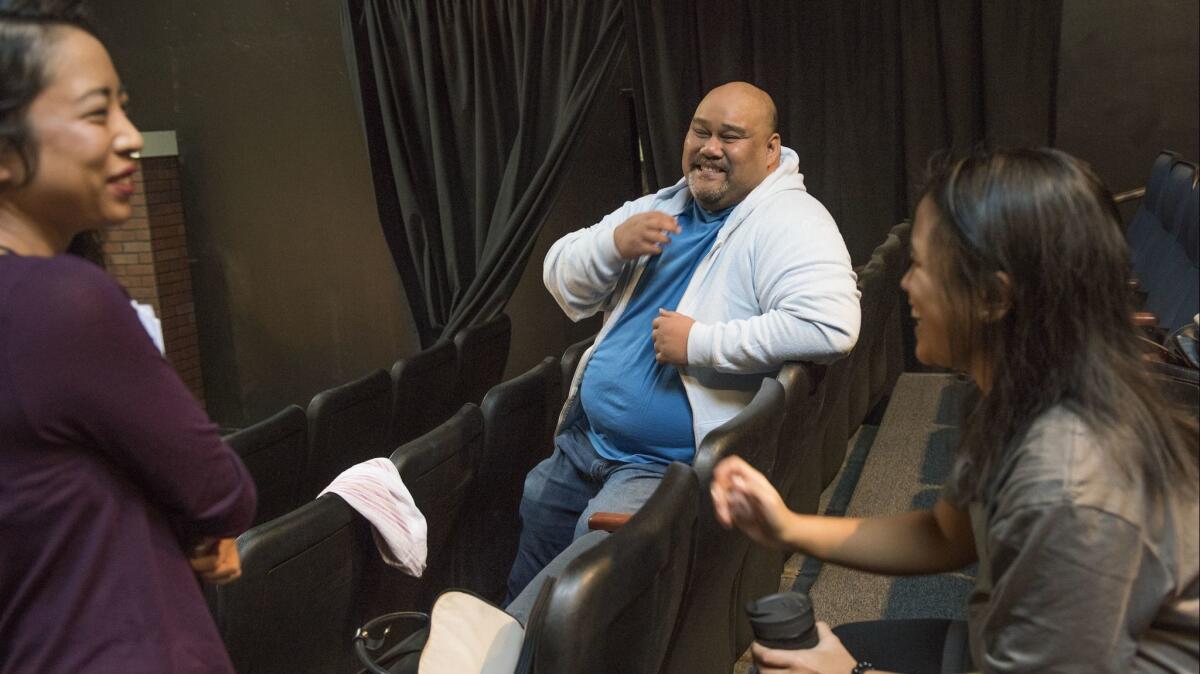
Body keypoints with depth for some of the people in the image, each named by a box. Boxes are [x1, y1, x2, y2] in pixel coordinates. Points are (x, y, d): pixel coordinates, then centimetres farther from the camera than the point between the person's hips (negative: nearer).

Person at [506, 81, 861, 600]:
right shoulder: (660, 210, 10)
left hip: (673, 464, -7)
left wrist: (700, 343, -26)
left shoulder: (789, 221, -14)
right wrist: (614, 242, -13)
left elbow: (831, 325, -32)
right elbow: (561, 281, 9)